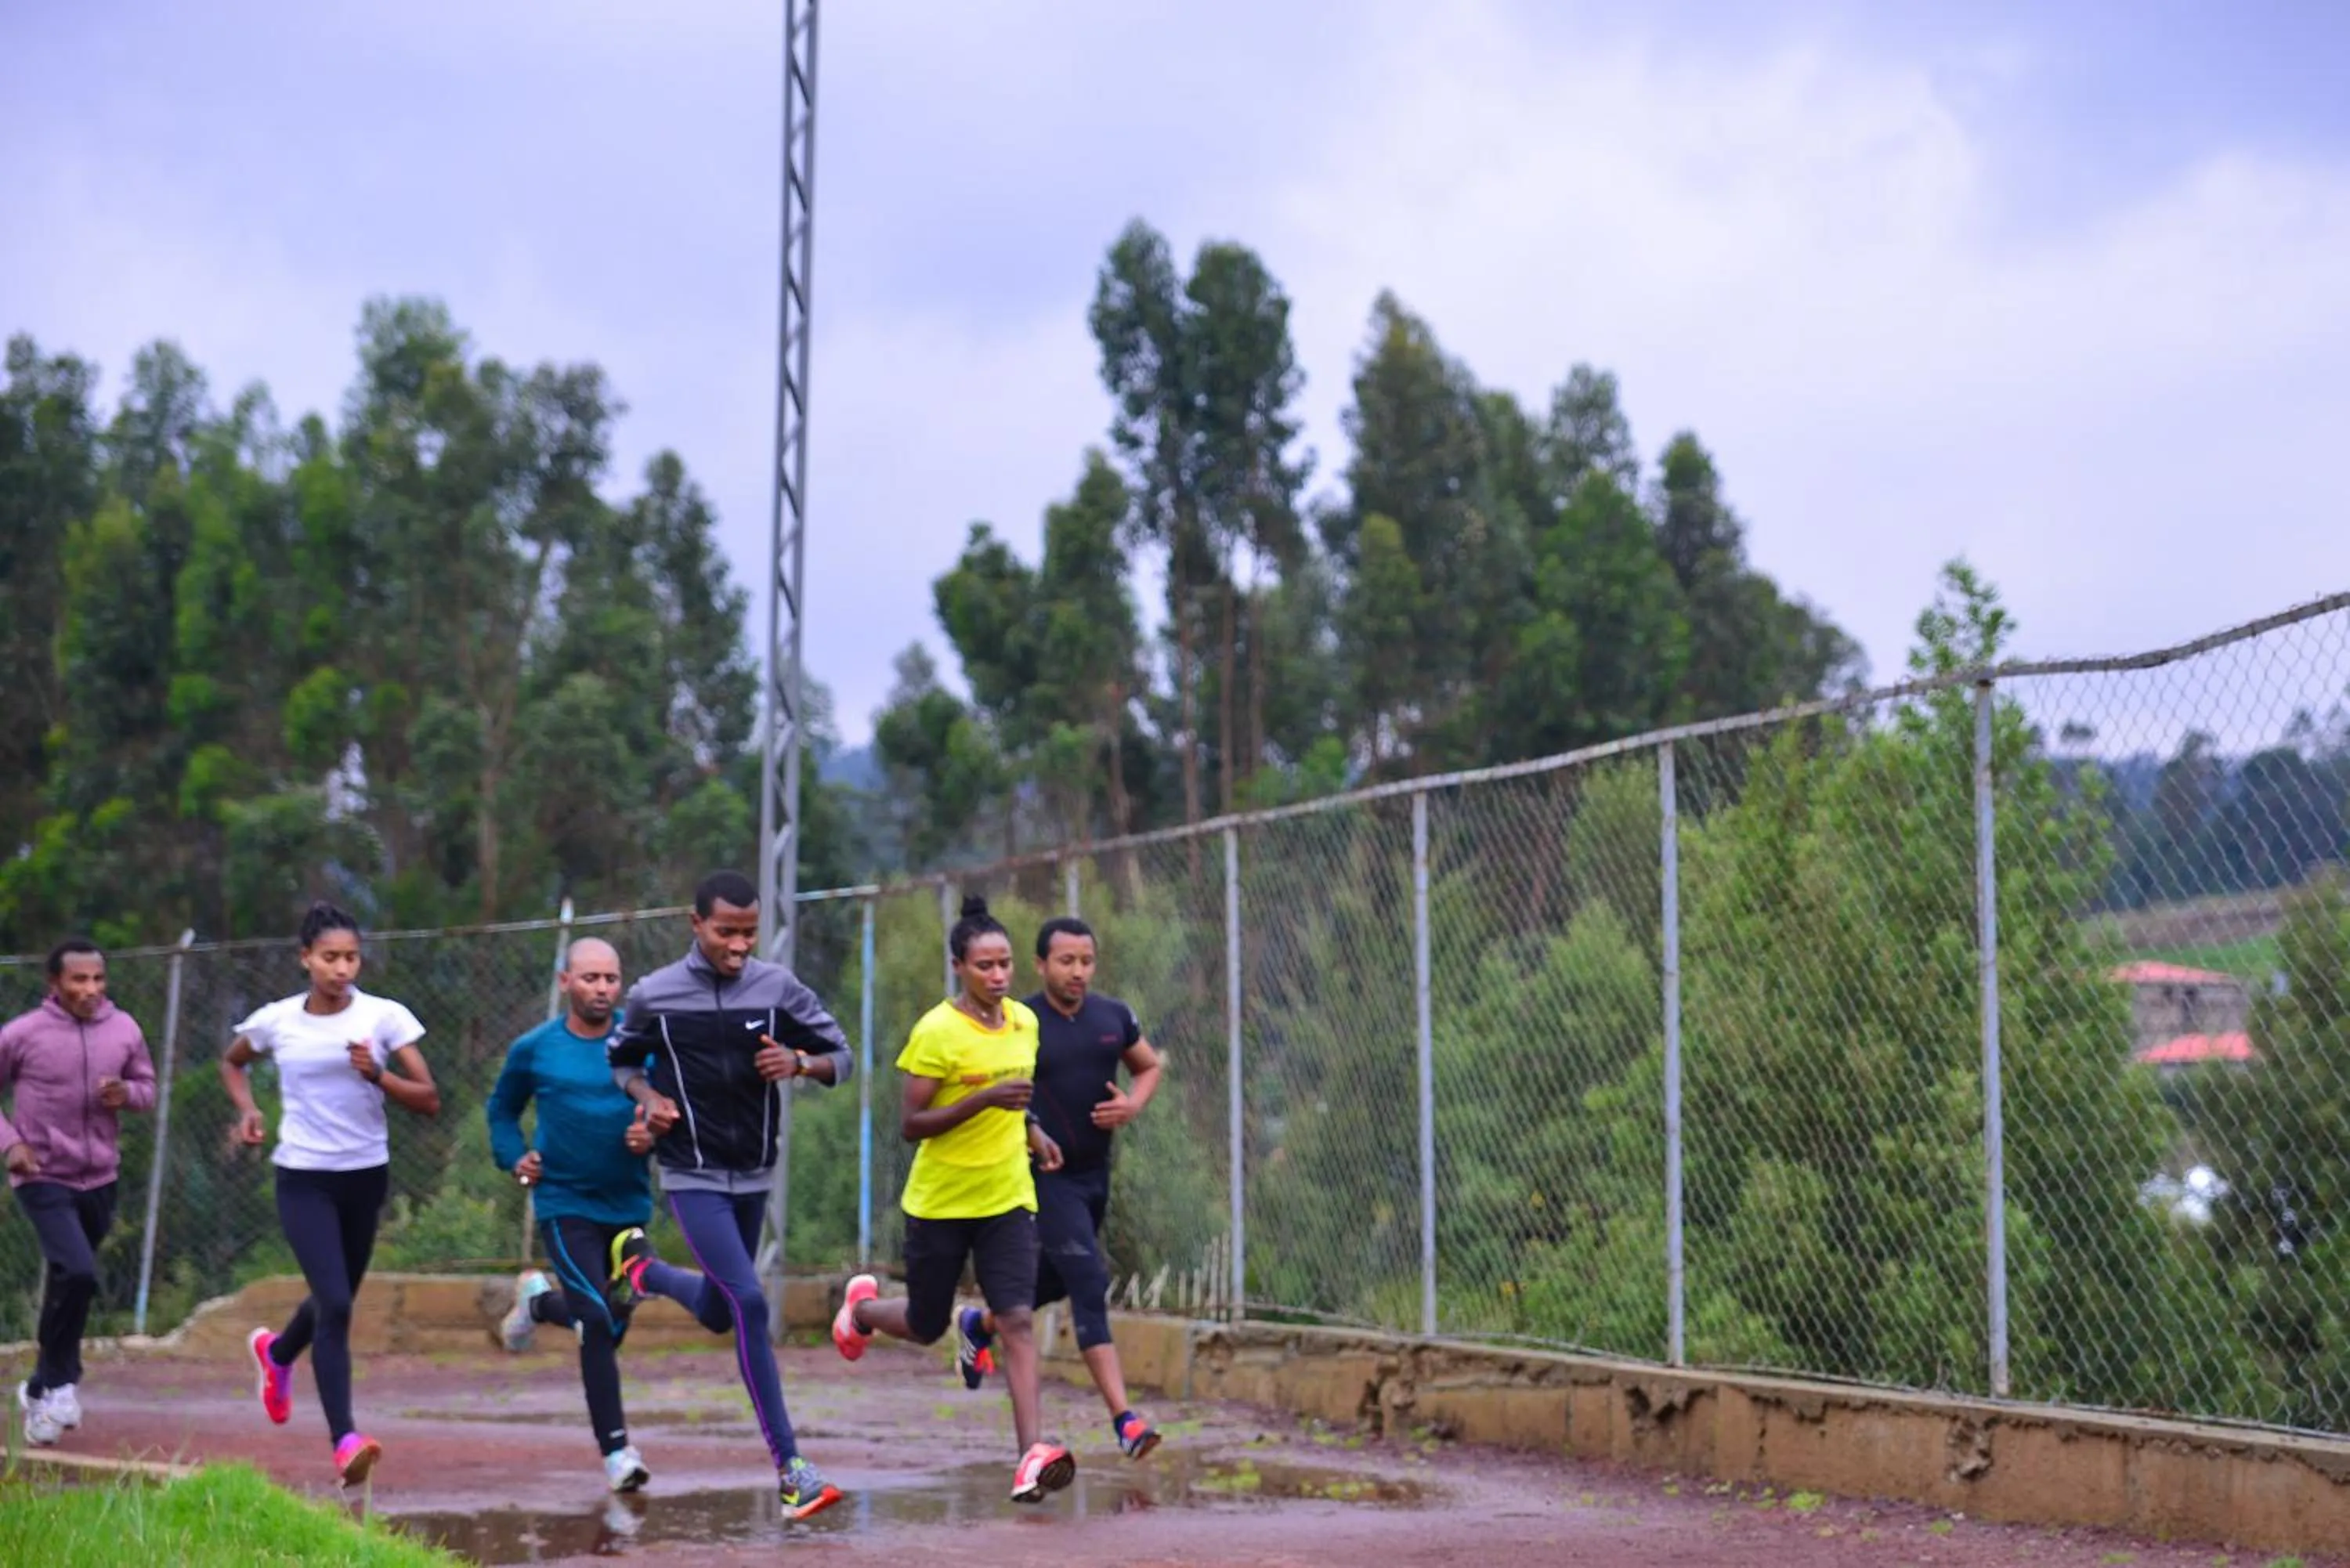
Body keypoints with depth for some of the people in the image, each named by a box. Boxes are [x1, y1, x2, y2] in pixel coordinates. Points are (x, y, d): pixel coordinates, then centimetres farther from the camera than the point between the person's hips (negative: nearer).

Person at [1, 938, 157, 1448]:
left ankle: (44, 1388, 35)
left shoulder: (124, 1030, -3)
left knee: (66, 1280, 17)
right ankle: (58, 1383, -3)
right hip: (43, 1178, -4)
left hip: (99, 1179, 4)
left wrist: (127, 1094, -13)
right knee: (77, 1273, -21)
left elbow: (147, 1087, 9)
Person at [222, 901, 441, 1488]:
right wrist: (247, 1109, 0)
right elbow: (232, 1062, 18)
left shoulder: (385, 1017, -6)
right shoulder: (275, 1021, -4)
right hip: (304, 1179, -2)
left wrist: (377, 1074, -24)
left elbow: (429, 1101, -8)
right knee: (335, 1306, -18)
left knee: (335, 1303, 19)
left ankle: (277, 1352, 53)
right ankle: (344, 1440, -16)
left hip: (366, 1176, 2)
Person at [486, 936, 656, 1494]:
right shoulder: (534, 1049, -1)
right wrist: (514, 1157, -2)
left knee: (611, 1322, 15)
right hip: (565, 1203, -3)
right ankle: (615, 1450, -9)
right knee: (599, 1321, -17)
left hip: (630, 1203, 3)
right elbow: (502, 1109, 15)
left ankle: (539, 1299, 46)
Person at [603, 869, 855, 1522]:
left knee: (718, 1314, 17)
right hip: (693, 1175, -4)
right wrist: (647, 1097, -10)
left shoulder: (779, 988, -3)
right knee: (749, 1302, -18)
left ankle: (641, 1266, 48)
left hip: (755, 1173, 4)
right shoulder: (654, 996, -6)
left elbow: (841, 1057, 3)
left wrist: (799, 1063, -18)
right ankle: (789, 1468, -15)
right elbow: (621, 1060, 11)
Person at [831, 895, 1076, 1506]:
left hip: (1007, 1198, 4)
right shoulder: (937, 1031, -15)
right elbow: (910, 1124, -17)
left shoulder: (1024, 1021, 4)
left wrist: (1031, 1131, 3)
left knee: (1018, 1319, -14)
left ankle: (1032, 1452, -21)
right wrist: (984, 1099, -28)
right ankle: (862, 1306, 46)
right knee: (925, 1328, 12)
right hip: (939, 1202, -3)